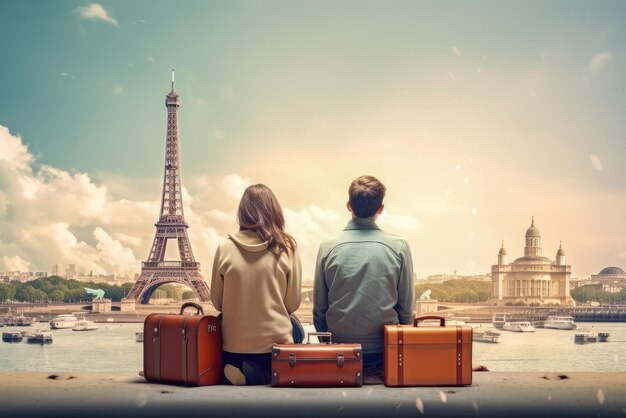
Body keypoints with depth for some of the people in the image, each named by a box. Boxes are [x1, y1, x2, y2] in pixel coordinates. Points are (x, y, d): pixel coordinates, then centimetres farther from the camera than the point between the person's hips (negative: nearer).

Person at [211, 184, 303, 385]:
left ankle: (247, 372, -3)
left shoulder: (225, 248, -7)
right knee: (296, 327, 31)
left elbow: (217, 302, 2)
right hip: (275, 343, -2)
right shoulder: (287, 248, -10)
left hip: (233, 347, 2)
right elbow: (293, 303, -3)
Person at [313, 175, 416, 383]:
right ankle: (376, 374, -6)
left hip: (340, 348, 1)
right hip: (385, 349, -1)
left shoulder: (328, 247, -5)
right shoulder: (399, 247, -6)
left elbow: (319, 309, 2)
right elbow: (407, 308, 1)